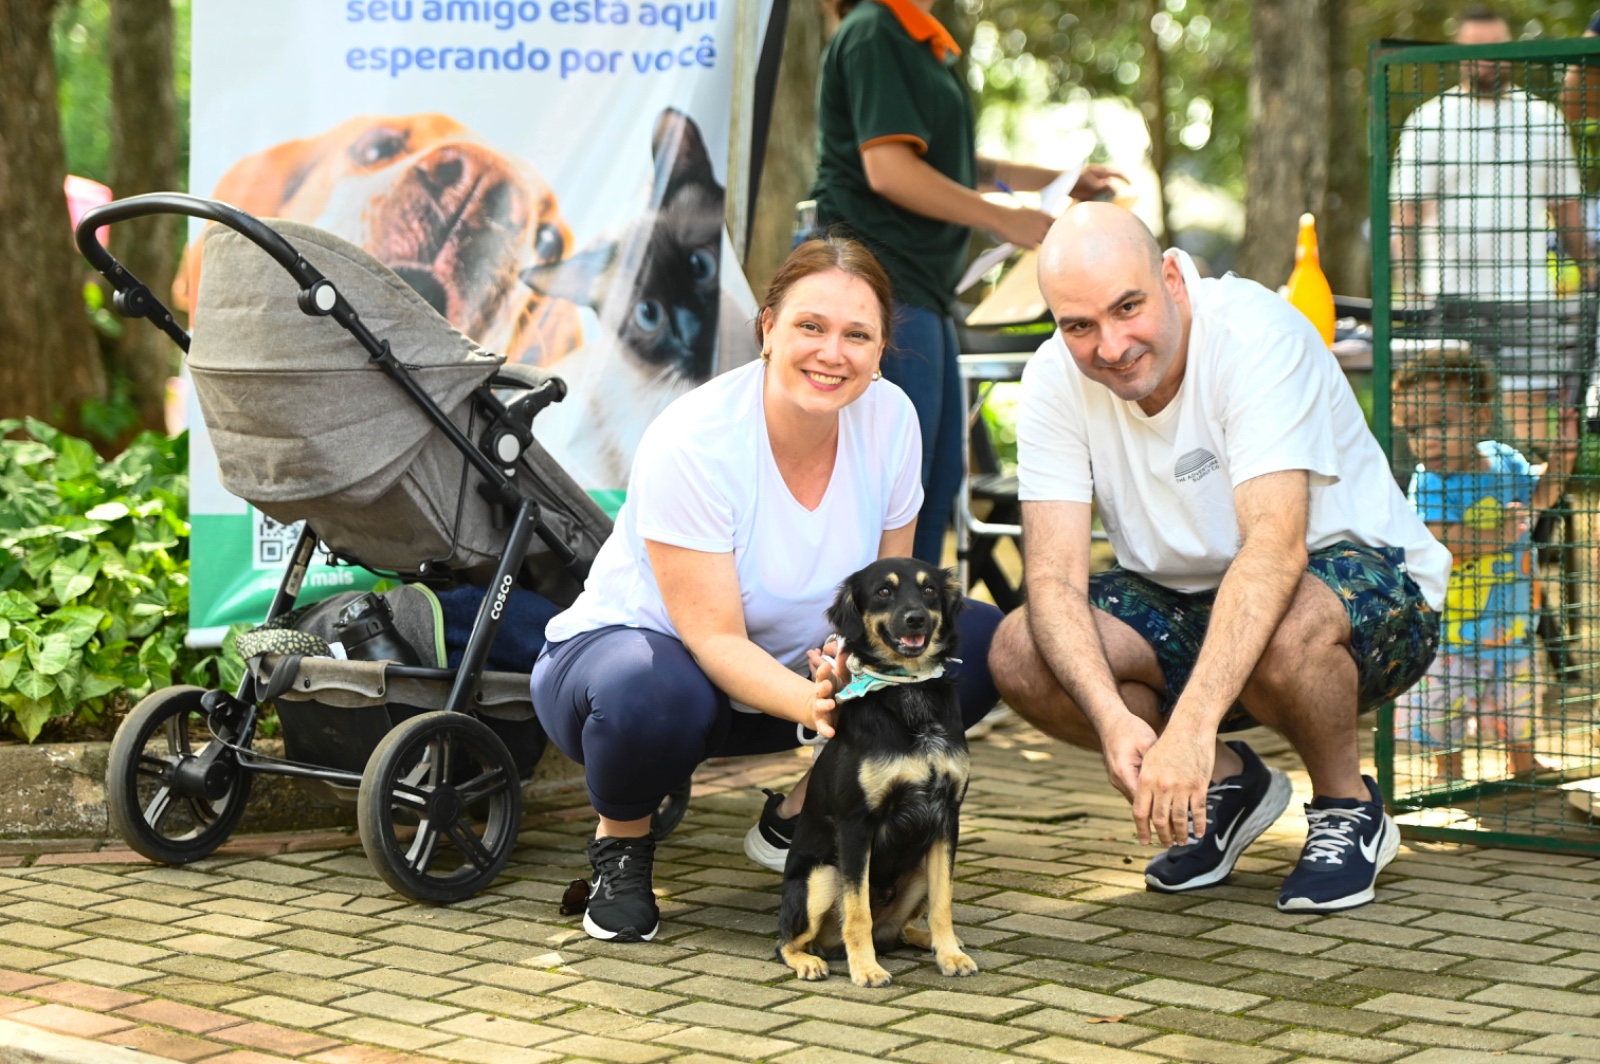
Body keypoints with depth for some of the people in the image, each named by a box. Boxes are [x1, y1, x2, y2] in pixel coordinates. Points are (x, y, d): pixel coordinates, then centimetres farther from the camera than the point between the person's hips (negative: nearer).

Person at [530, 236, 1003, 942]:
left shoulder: (890, 419, -12)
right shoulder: (692, 443, -28)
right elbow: (715, 641, -28)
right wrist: (814, 704, -47)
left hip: (797, 665, 6)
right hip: (631, 646, -5)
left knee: (977, 640, -14)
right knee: (649, 694, -42)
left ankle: (799, 816, 4)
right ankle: (621, 844, -6)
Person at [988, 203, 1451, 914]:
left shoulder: (1256, 335, -26)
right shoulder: (1055, 380, -11)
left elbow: (1276, 544, -38)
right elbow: (1054, 576, -19)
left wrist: (1190, 725, -48)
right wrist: (1113, 719, -38)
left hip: (1363, 582, -5)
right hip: (1183, 602, 5)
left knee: (1282, 625, -40)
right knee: (1021, 655, -20)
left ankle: (1349, 808, -7)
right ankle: (1226, 783, 5)